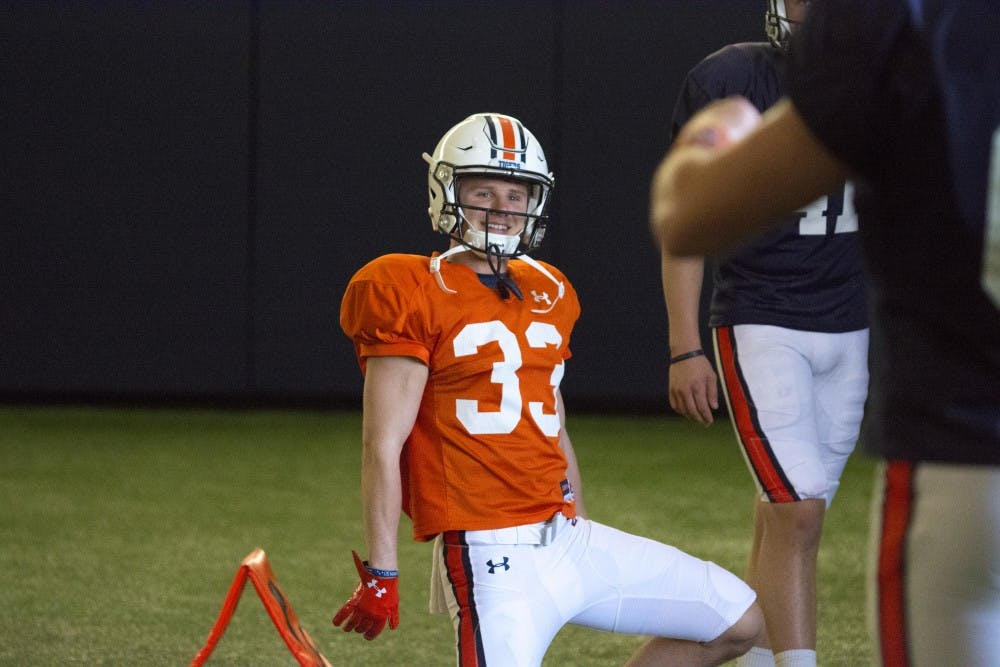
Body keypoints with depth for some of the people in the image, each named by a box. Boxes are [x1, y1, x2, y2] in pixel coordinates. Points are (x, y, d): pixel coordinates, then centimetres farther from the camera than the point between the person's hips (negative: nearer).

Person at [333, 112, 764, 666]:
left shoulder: (546, 297, 16)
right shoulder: (414, 299, -7)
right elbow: (383, 446, -10)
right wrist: (380, 575, -14)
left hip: (566, 539, 8)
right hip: (489, 553, -8)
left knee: (739, 622, 11)